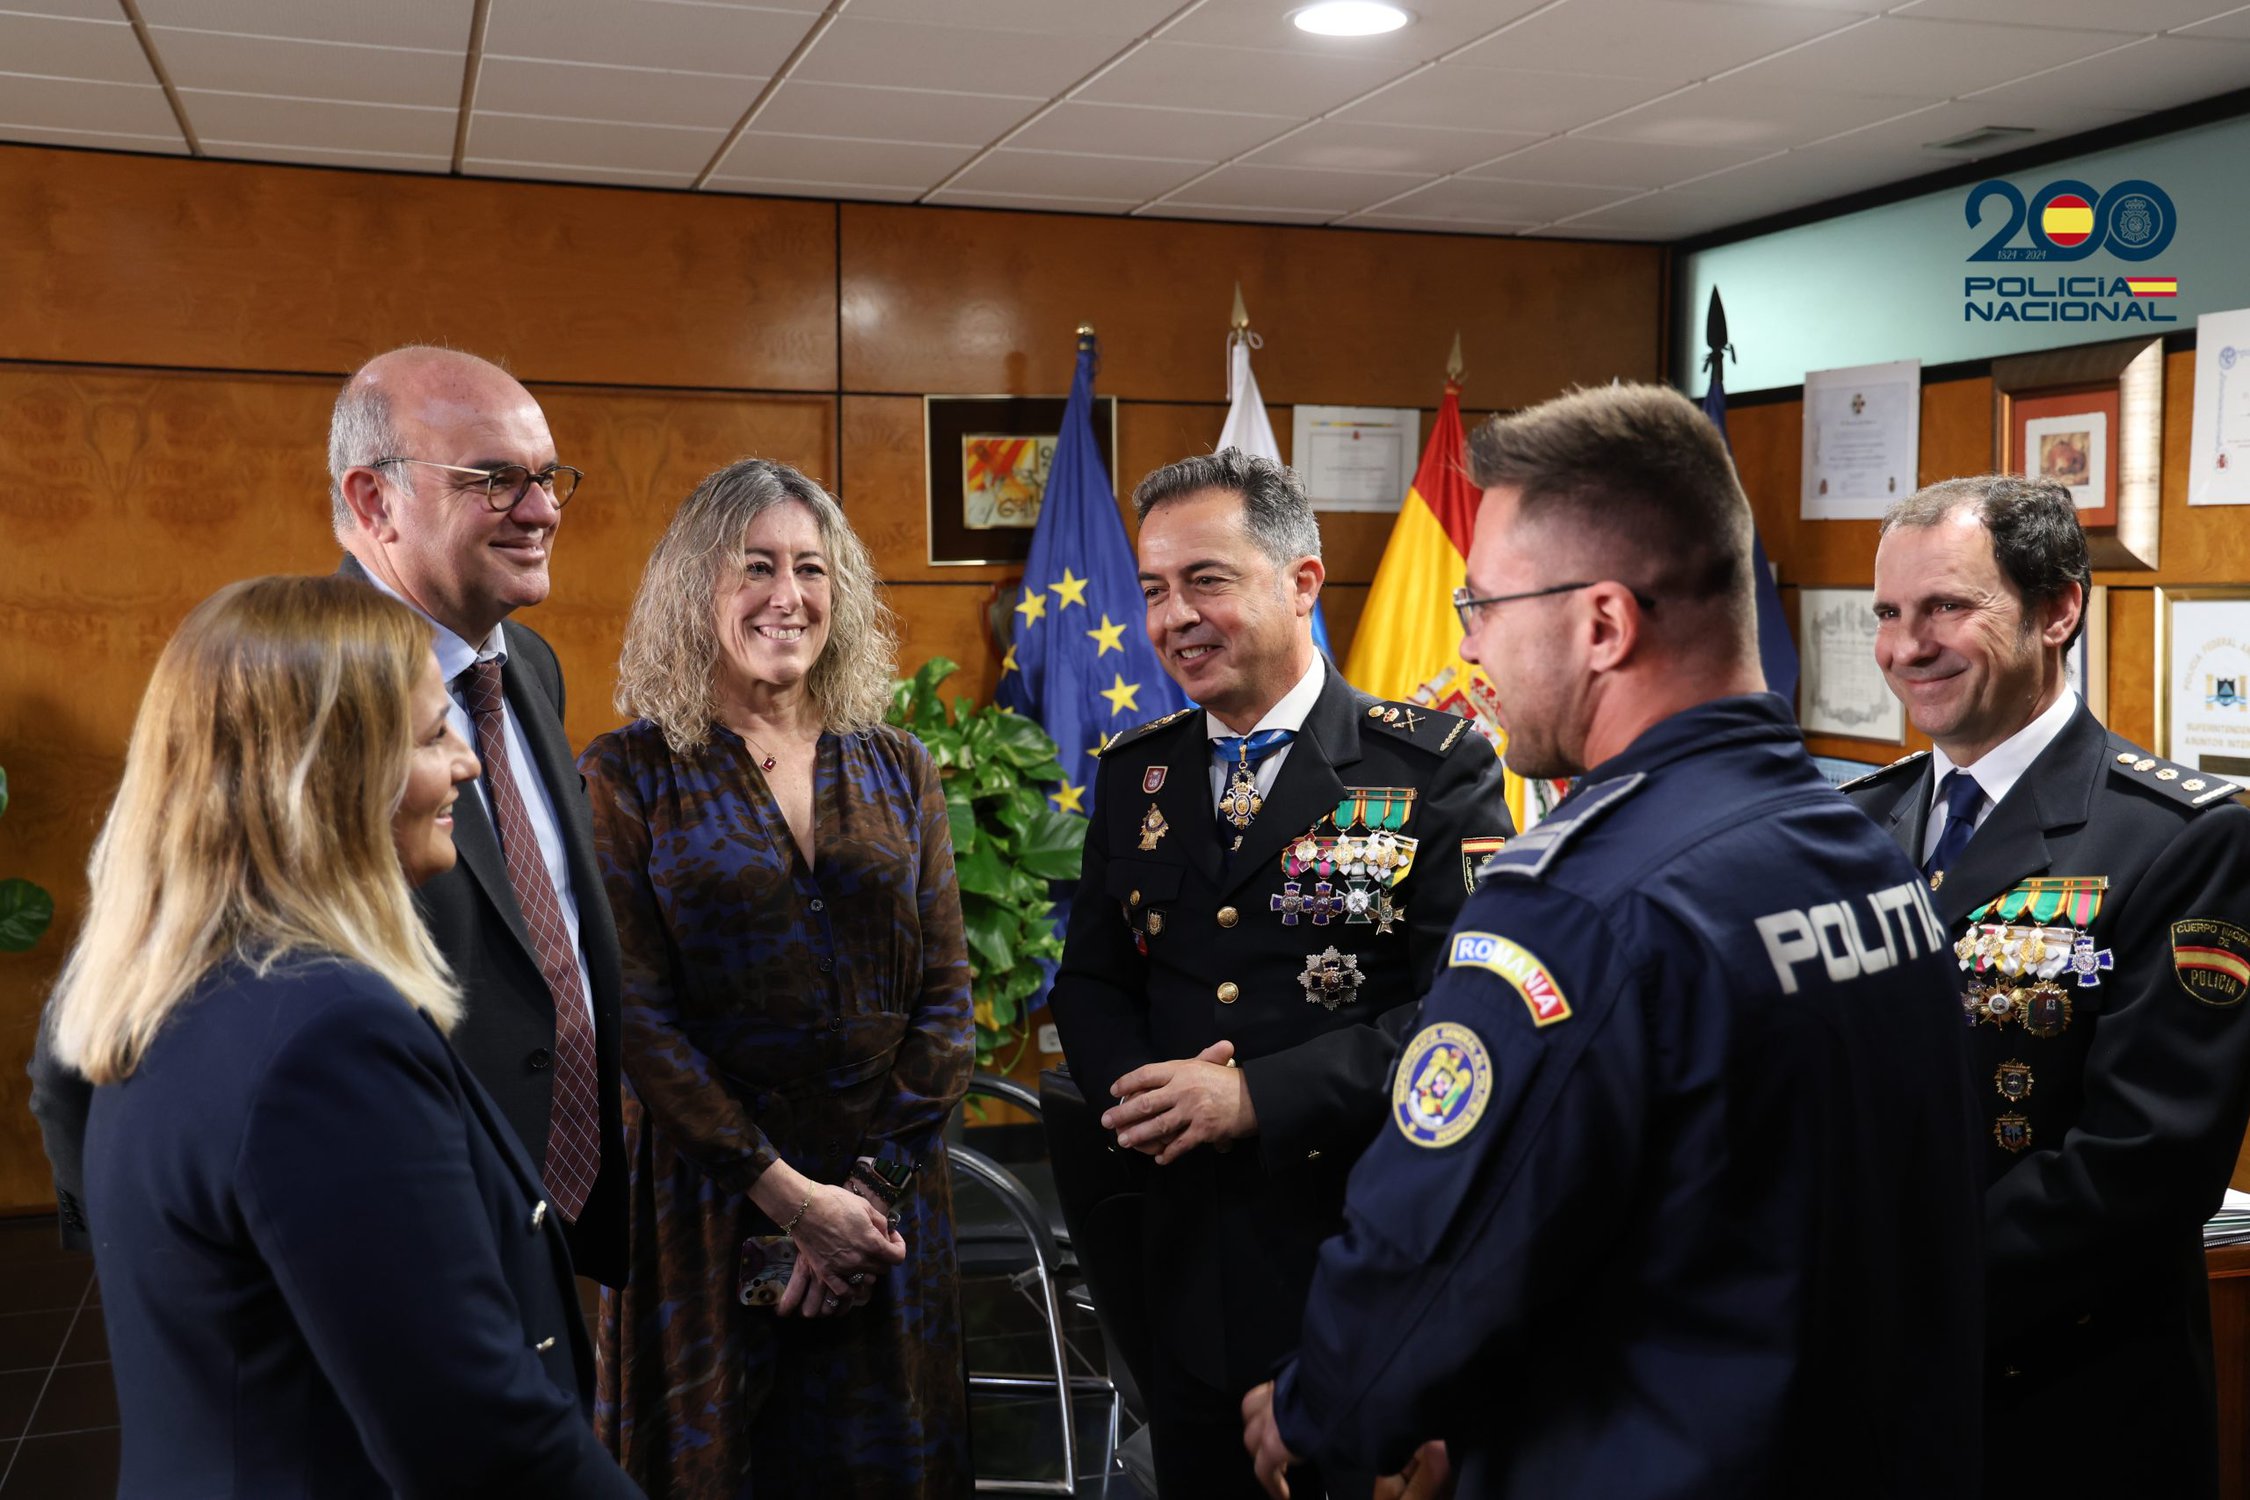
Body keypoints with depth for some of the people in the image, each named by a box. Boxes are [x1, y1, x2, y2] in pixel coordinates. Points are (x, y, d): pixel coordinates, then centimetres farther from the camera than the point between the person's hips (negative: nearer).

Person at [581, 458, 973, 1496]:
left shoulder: (896, 770, 6)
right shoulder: (629, 776, -3)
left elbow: (947, 993, 2)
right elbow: (636, 1012, -9)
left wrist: (875, 1185, -8)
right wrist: (786, 1190, -13)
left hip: (889, 1202, 3)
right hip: (707, 1195, -3)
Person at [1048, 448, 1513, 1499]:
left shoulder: (1434, 768, -9)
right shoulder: (1135, 775, 8)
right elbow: (1090, 981, 11)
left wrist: (1255, 1095, -21)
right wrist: (1138, 1089, -10)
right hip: (1192, 1267, 5)